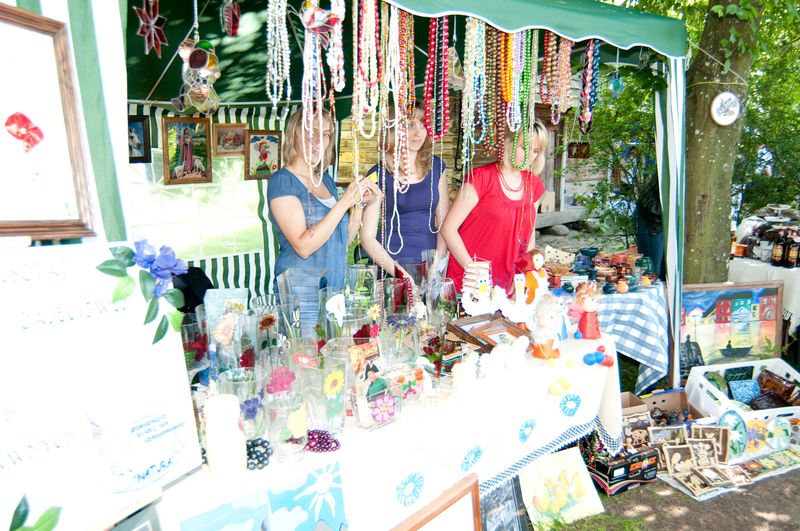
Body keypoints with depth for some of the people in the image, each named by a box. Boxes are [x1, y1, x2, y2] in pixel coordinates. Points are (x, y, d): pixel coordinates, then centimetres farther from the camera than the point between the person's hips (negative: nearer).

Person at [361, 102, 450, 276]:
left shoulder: (436, 167, 7)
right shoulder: (379, 174, -4)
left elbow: (444, 224, 8)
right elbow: (367, 237, -6)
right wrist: (399, 273, -14)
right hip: (390, 270, -3)